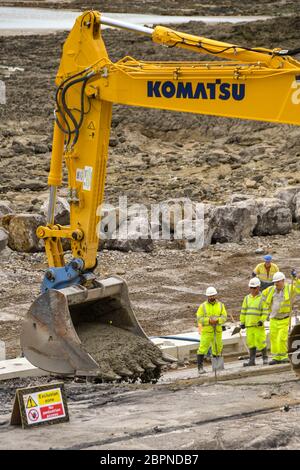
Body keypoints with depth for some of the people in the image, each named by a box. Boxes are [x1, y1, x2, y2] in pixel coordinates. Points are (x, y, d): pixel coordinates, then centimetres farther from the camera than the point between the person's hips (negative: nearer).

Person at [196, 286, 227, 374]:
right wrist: (209, 320, -22)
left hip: (217, 331, 3)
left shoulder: (220, 305, 5)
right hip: (206, 331, -3)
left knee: (218, 349, 11)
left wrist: (217, 320, -21)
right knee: (203, 349, -11)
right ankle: (200, 367, -10)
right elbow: (199, 318, -8)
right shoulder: (203, 306, -3)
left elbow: (224, 317, -1)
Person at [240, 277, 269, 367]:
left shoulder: (262, 298, -3)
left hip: (258, 325, -5)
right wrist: (242, 322, 12)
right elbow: (243, 311, 16)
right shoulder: (247, 298, 12)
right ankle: (252, 360, 10)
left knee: (260, 342, -5)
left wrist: (262, 320, -18)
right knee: (251, 342, 6)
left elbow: (265, 312, -6)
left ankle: (265, 358, 8)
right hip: (249, 325, 5)